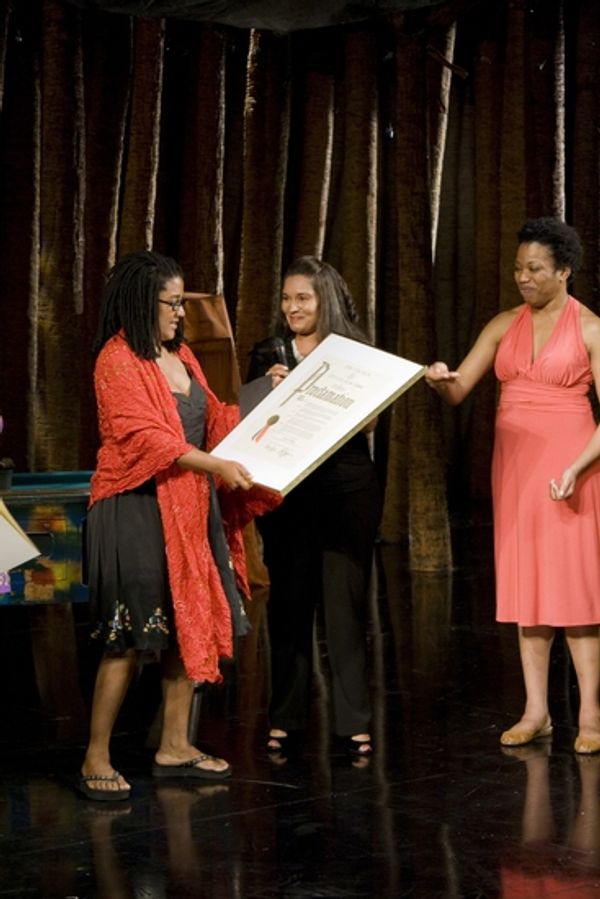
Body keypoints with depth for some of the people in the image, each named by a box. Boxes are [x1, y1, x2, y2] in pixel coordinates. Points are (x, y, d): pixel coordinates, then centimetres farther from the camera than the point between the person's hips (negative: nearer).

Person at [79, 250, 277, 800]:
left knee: (190, 625, 9)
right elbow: (143, 436, -21)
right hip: (138, 510, -8)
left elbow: (212, 419, 24)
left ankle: (175, 747, 18)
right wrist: (214, 465, -27)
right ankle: (96, 760, 1)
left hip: (191, 507, 8)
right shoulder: (118, 360, -12)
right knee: (132, 636, -7)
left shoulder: (179, 355, 15)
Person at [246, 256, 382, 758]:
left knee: (345, 601, -2)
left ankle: (354, 721, 4)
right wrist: (273, 390, -10)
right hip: (286, 490, 2)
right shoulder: (268, 356, 9)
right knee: (288, 601, 5)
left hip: (347, 490, -1)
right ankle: (286, 720, 14)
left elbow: (369, 421, 1)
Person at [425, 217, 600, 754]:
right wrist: (439, 381, -17)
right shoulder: (505, 326, 10)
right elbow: (458, 392, 6)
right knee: (524, 586, 6)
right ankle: (536, 712, 11)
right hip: (514, 464, 5)